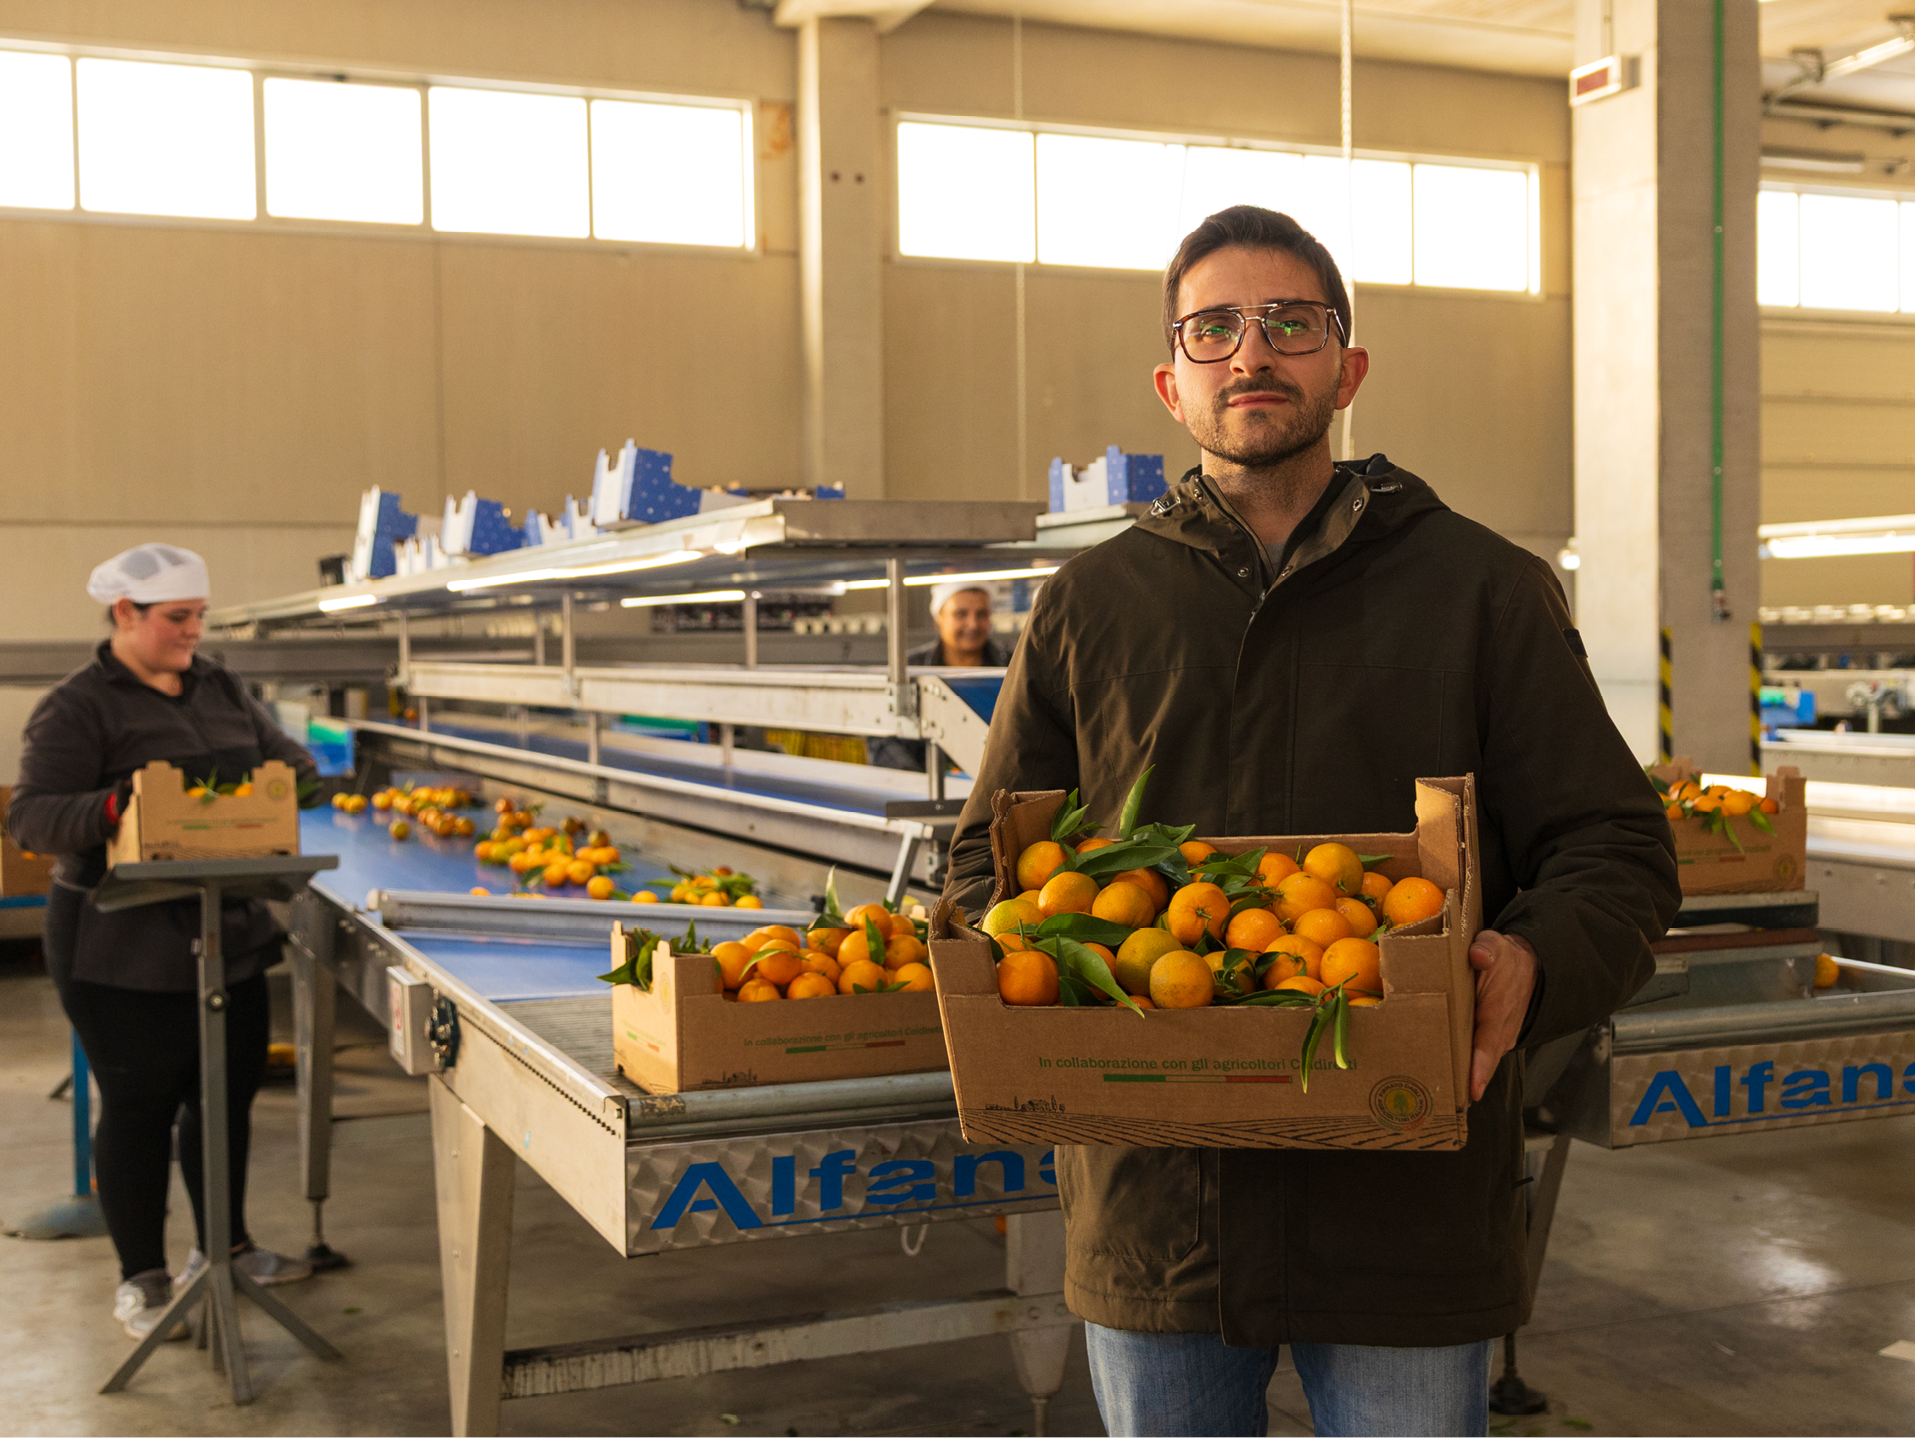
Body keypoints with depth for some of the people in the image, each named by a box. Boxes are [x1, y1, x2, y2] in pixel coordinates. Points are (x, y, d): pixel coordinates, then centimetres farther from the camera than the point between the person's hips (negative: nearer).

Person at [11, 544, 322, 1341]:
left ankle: (224, 1246, 32)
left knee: (229, 1094, 15)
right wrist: (117, 805, -33)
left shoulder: (220, 687, 11)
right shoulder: (76, 708, -10)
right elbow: (31, 816, -16)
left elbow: (281, 751, 20)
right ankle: (141, 1279, 17)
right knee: (139, 1107, 2)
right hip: (125, 951, -7)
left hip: (228, 936, 7)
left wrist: (291, 772, -3)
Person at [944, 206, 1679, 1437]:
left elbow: (1614, 850, 1)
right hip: (1152, 1217, 2)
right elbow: (990, 855, 14)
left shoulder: (1481, 587, 4)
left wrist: (1533, 968, -20)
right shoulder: (1089, 605, 10)